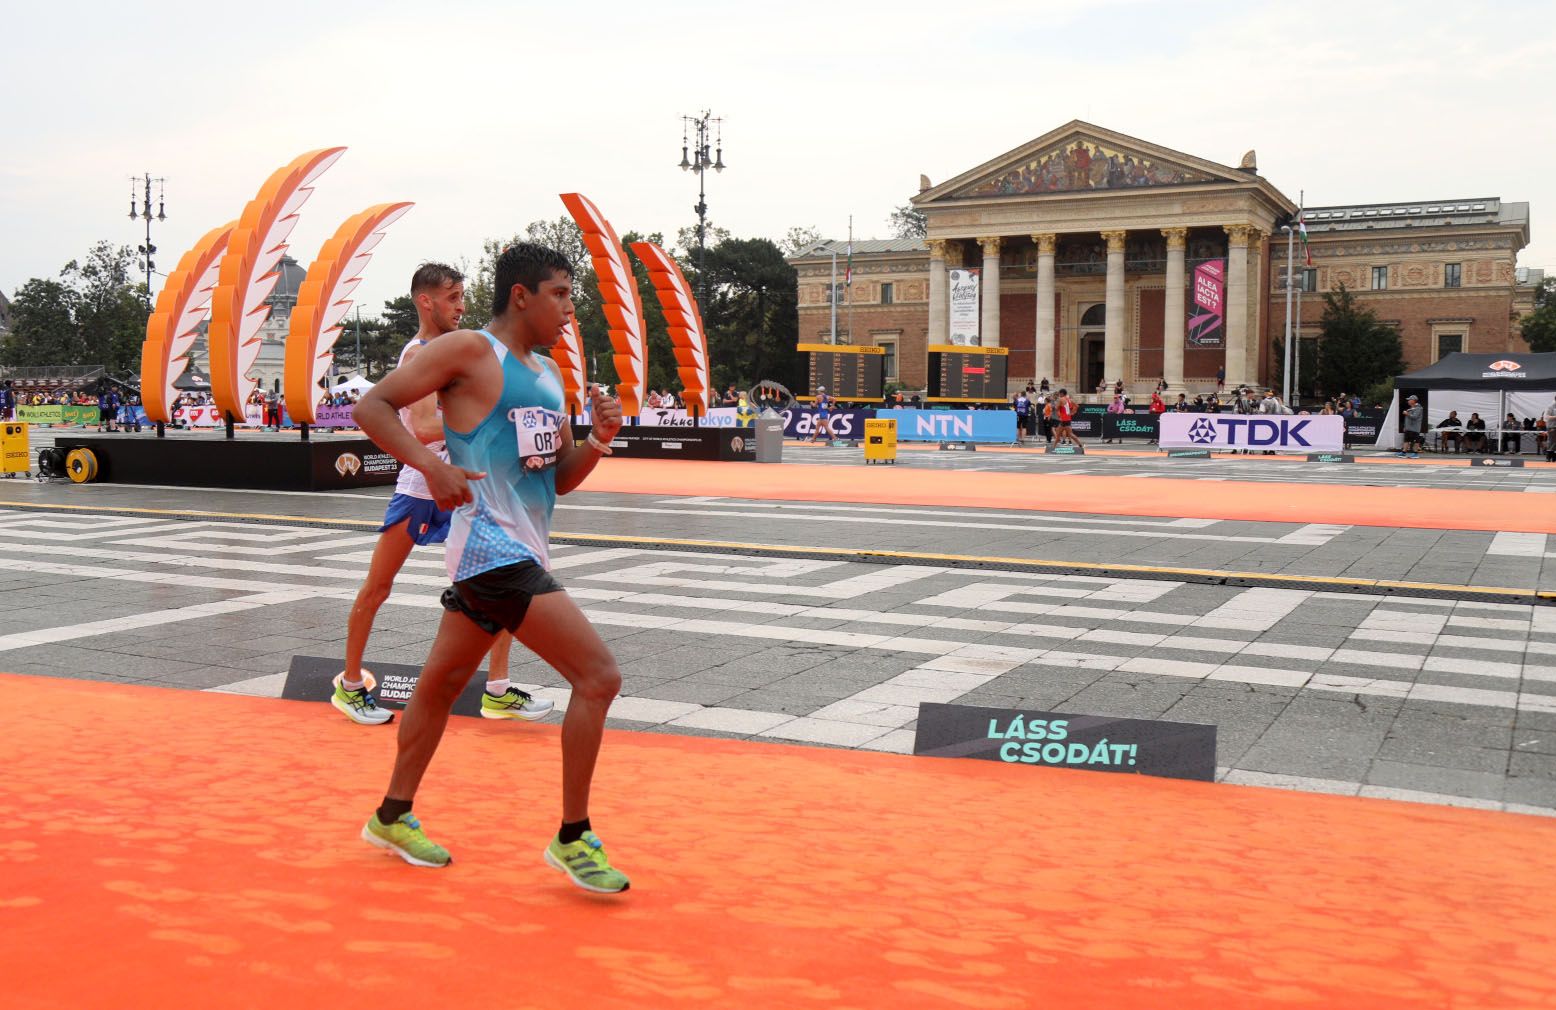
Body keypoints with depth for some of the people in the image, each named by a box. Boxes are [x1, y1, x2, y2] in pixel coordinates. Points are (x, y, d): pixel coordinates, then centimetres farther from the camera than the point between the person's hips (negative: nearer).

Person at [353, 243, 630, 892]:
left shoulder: (549, 373, 17)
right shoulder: (469, 351, -8)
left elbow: (560, 478, 20)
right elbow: (372, 406, -11)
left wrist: (597, 443, 0)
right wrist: (431, 465, -24)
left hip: (519, 552, 10)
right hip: (493, 549, -10)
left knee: (443, 682, 20)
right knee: (599, 675, -14)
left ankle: (393, 816, 36)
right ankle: (573, 839, -4)